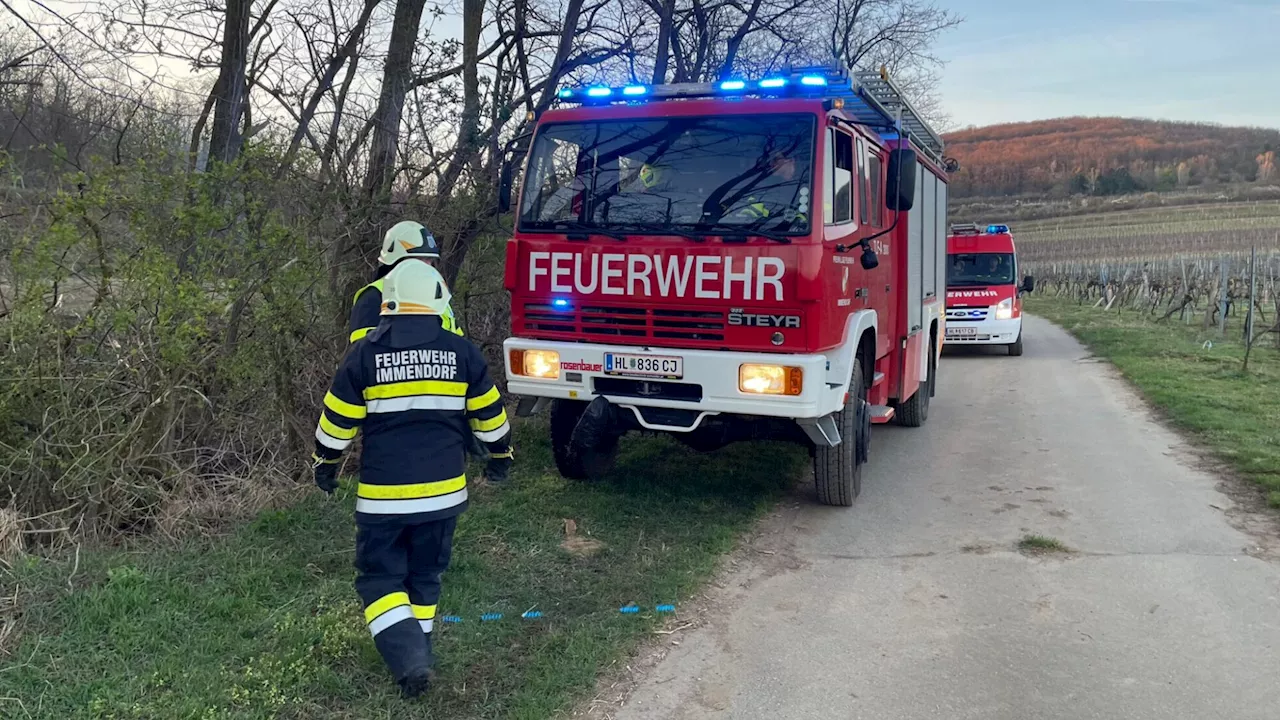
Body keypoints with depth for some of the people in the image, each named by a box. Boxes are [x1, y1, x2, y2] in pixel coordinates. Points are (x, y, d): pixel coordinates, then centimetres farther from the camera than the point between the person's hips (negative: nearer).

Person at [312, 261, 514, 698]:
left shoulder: (365, 354, -7)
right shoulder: (461, 353, -3)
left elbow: (338, 419, 0)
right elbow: (488, 414, 7)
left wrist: (325, 463, 16)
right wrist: (500, 455, 23)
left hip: (383, 493, -2)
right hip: (443, 490, 2)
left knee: (380, 577, 10)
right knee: (425, 575, 19)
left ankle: (408, 658, -6)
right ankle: (417, 653, 28)